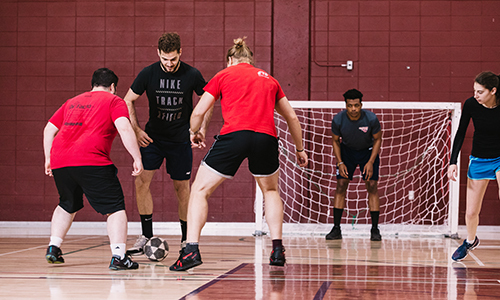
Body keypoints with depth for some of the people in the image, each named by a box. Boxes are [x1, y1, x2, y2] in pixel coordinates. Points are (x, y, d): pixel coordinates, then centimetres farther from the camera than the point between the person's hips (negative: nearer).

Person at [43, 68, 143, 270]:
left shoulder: (72, 102, 28)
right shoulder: (114, 102, 10)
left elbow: (49, 129, 26)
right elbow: (124, 128, -7)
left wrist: (49, 158, 32)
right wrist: (137, 158, -8)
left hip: (59, 162, 6)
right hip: (91, 162, -6)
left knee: (67, 205, 28)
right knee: (115, 208, 2)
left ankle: (53, 247, 24)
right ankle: (118, 256, -8)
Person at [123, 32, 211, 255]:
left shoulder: (192, 75, -11)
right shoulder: (148, 74, -9)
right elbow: (128, 101, 2)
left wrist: (201, 128, -6)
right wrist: (136, 130, -7)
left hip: (181, 139, -1)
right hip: (153, 136, 1)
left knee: (182, 187, 3)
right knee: (141, 180, -12)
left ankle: (186, 238, 17)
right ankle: (146, 237, -2)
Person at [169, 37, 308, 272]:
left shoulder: (224, 75, 19)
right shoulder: (268, 79, 28)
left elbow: (198, 112, 13)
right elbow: (291, 117, 32)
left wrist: (194, 133, 34)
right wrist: (300, 148, 45)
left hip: (234, 134, -3)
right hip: (266, 137, 3)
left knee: (200, 191, 10)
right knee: (270, 190, 29)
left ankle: (191, 250, -4)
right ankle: (277, 249, 19)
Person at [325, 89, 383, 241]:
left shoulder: (371, 119, -26)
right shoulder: (338, 120, -23)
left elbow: (378, 139, -10)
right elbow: (336, 141, -4)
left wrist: (371, 162, -17)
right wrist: (340, 162, -13)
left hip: (368, 151, -1)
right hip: (347, 151, 1)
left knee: (372, 186, -10)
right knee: (341, 185, -8)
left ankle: (375, 229, -5)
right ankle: (336, 229, -3)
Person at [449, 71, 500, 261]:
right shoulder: (471, 105, -15)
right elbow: (460, 133, -3)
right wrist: (453, 162, -10)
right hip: (479, 160, 2)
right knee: (471, 212, 7)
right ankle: (470, 241, 36)